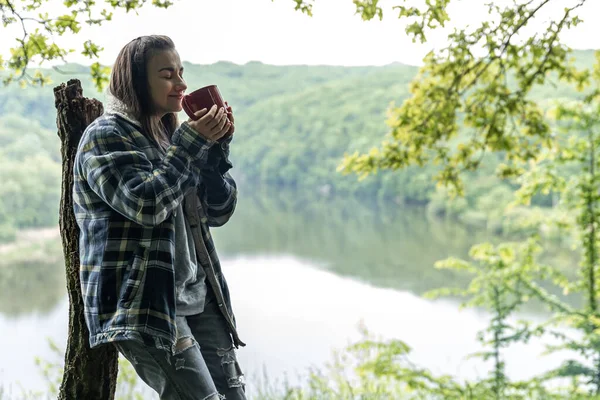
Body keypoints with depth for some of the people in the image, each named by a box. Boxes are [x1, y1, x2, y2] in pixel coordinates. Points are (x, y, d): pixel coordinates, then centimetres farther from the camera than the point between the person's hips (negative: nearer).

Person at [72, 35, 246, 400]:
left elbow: (220, 212, 13)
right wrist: (192, 142, -14)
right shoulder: (106, 136, -4)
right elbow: (146, 204, -19)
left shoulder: (170, 137, 17)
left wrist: (217, 147, 0)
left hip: (197, 298, 7)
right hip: (144, 304, -7)